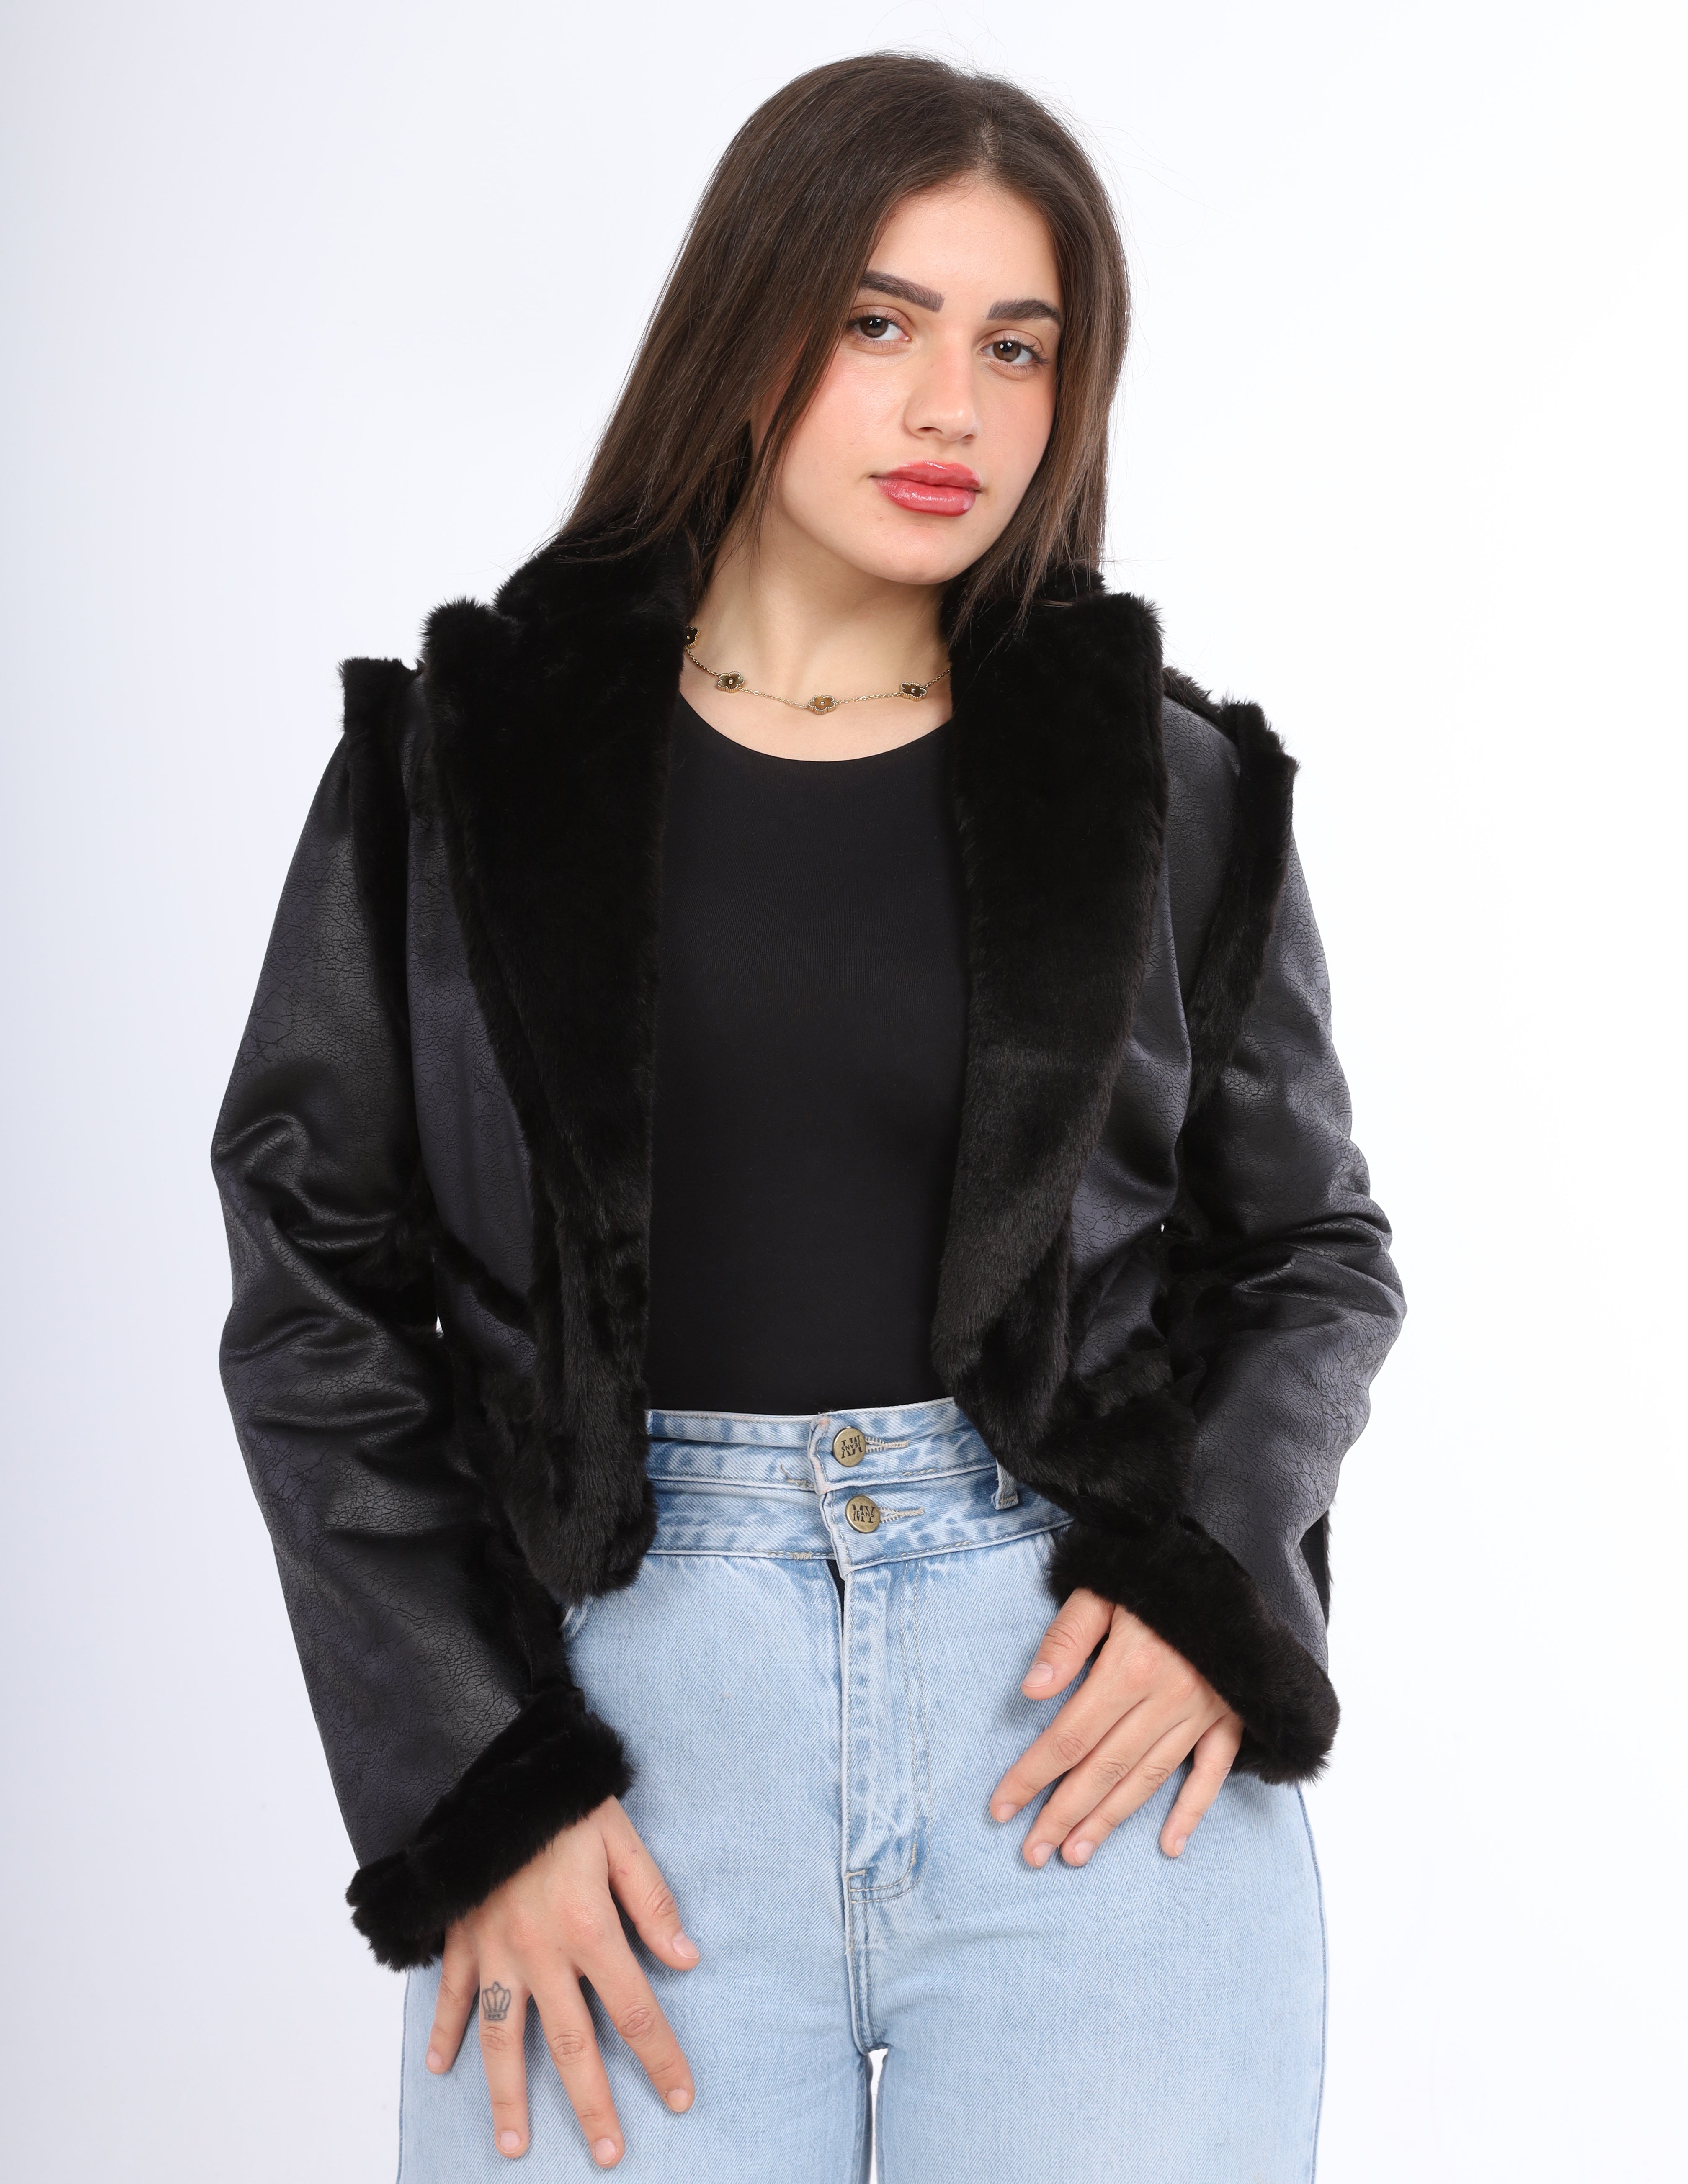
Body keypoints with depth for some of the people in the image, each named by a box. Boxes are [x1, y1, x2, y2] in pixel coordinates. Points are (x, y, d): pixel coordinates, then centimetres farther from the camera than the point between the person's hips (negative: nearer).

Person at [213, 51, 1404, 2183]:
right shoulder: (464, 752, 3)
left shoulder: (1173, 782, 6)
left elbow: (1315, 1249, 13)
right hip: (615, 1685, 0)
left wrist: (1220, 1588, -6)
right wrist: (474, 1785, -6)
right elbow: (316, 1287, 2)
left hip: (1101, 1702, 1)